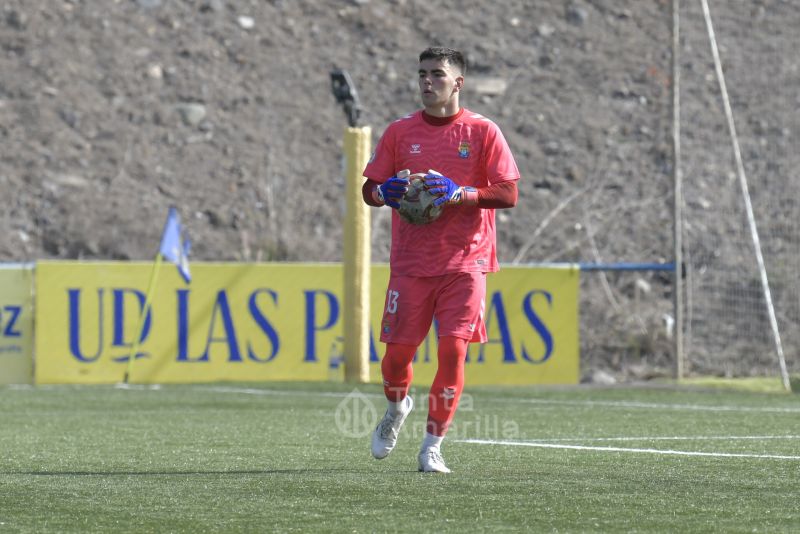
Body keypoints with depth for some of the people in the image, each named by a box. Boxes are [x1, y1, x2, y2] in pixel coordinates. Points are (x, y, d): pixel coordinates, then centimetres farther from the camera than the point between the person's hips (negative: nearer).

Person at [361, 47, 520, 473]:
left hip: (465, 262, -2)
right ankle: (397, 408, 33)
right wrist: (385, 192, -13)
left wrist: (458, 193, -18)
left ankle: (432, 445, 0)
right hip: (411, 260, 2)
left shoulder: (482, 132, 0)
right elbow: (369, 188, 11)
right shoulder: (400, 131, 7)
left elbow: (509, 194, -4)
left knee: (453, 350, -10)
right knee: (398, 349, 0)